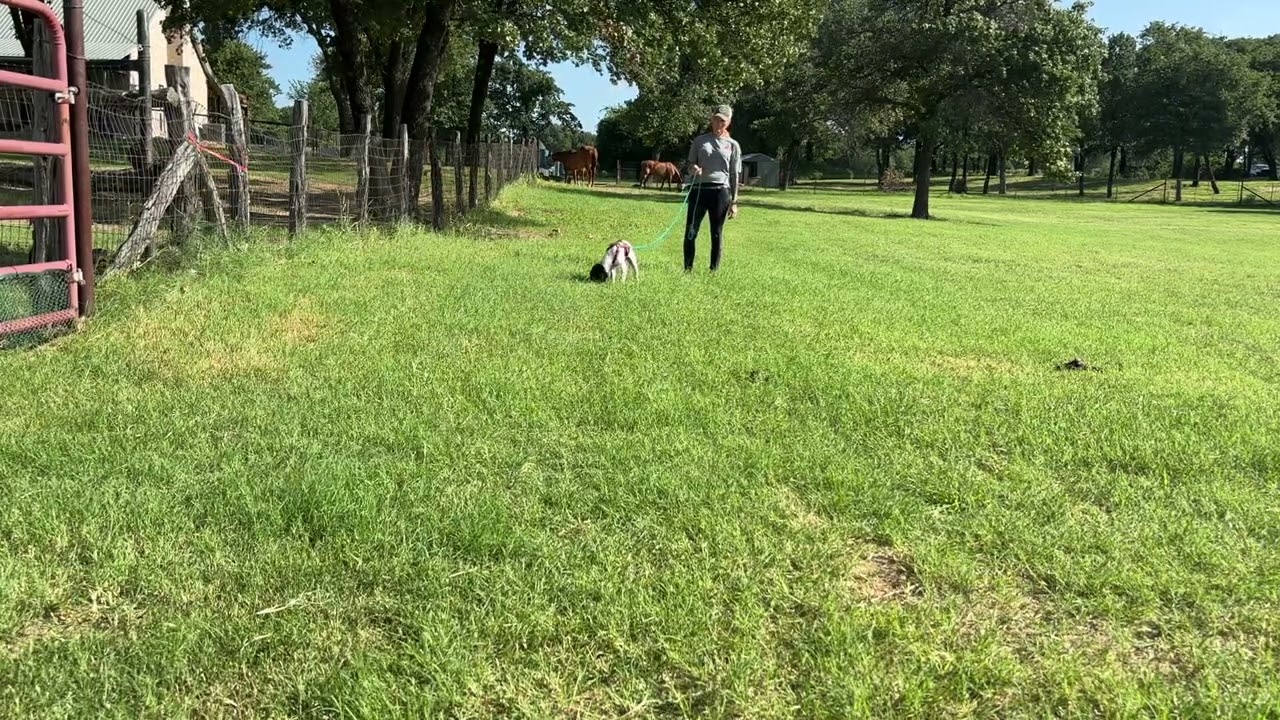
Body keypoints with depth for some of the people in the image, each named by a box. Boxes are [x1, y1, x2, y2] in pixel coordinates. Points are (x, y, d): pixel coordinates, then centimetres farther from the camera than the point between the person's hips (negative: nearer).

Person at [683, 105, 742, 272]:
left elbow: (735, 175, 7)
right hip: (699, 189, 0)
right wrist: (693, 169, -13)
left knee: (717, 234, 5)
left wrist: (734, 202, 3)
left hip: (720, 191, 0)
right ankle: (687, 269, 5)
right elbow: (690, 164, 12)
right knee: (691, 231, -3)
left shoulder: (733, 145, 7)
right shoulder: (700, 140, 8)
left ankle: (714, 270, 13)